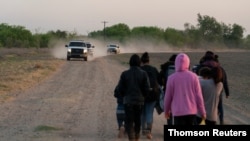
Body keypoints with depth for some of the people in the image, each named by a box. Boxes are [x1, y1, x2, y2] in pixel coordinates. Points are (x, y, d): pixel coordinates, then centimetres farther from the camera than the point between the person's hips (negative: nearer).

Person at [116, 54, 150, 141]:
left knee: (129, 121, -1)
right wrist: (143, 96, 12)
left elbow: (120, 88, -4)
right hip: (140, 101, 1)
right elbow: (147, 88, -8)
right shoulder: (143, 74, -6)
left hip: (128, 101, -1)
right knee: (138, 121, 17)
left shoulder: (125, 74, -6)